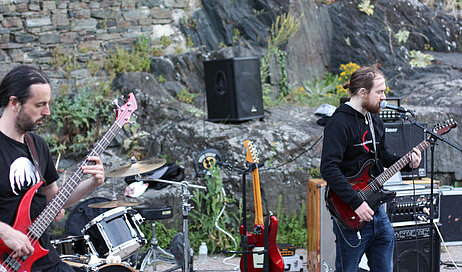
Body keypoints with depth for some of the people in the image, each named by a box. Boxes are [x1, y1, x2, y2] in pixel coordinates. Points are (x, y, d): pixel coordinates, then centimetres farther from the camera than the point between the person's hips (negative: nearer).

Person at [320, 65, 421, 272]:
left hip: (375, 208, 8)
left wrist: (407, 162, 5)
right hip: (351, 215, -8)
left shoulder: (375, 121, 12)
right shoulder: (339, 123, -16)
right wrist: (356, 203, -26)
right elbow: (329, 169, -24)